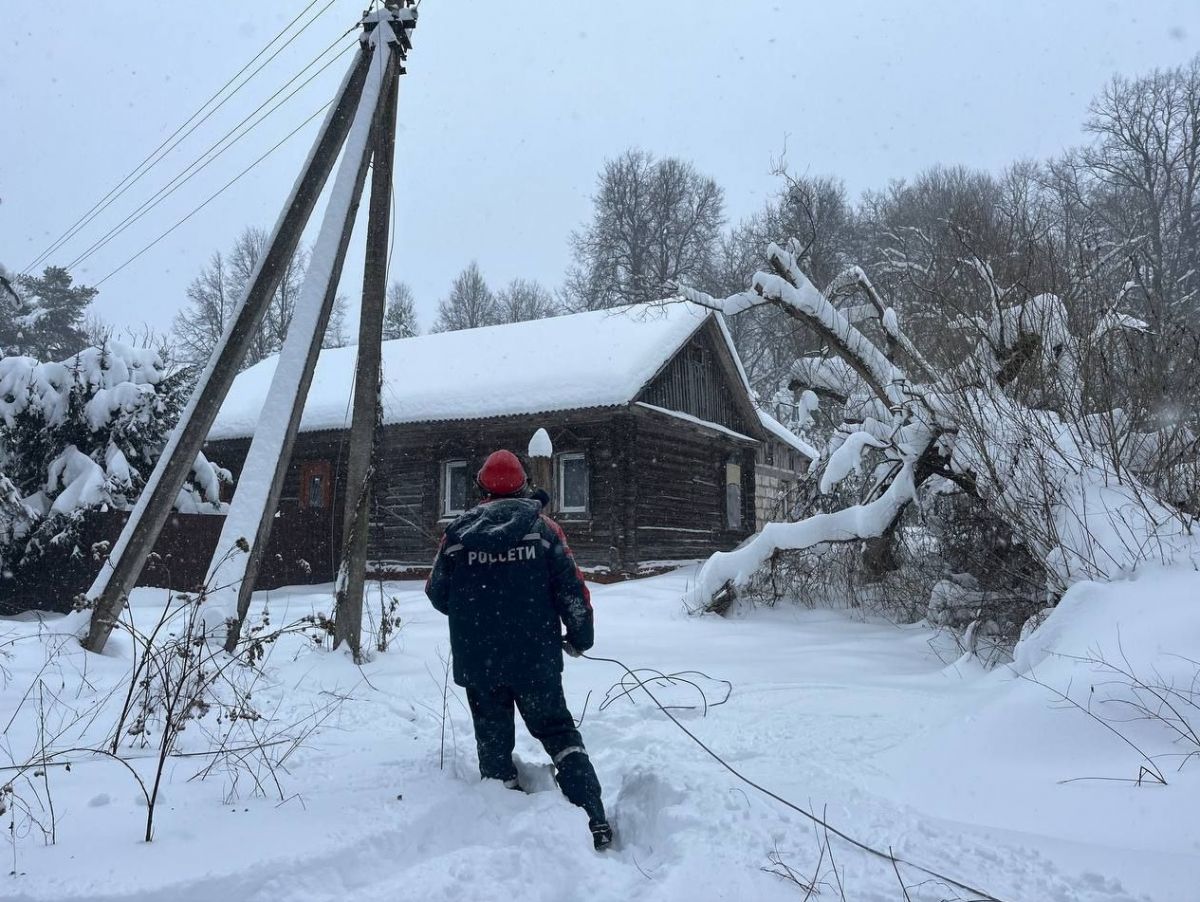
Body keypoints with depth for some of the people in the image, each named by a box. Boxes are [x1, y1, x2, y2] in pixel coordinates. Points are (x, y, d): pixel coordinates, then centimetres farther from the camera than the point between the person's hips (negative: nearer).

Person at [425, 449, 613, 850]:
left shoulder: (458, 530, -1)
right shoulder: (542, 527, -3)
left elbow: (437, 593, 5)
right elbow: (572, 588, -6)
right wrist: (580, 636, 9)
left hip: (477, 662, 0)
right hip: (536, 659, 0)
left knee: (494, 745, 14)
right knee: (558, 732, 14)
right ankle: (594, 821, 4)